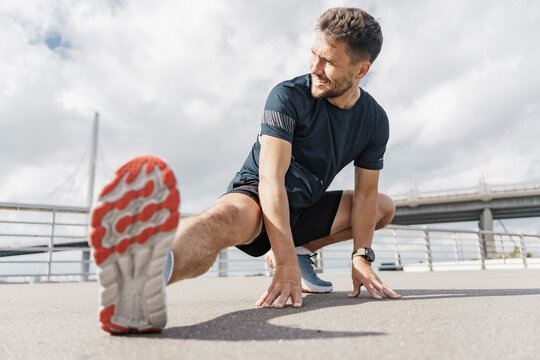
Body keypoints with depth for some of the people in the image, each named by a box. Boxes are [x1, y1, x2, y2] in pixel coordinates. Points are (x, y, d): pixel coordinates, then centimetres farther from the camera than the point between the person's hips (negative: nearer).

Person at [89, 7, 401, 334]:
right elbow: (271, 178, -29)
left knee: (385, 206, 10)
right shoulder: (288, 96, -19)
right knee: (225, 218, -41)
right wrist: (287, 267, -37)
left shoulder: (375, 120, -2)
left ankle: (302, 249, -1)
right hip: (255, 195, -6)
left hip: (306, 209, 7)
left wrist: (361, 258, -14)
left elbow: (366, 193, -1)